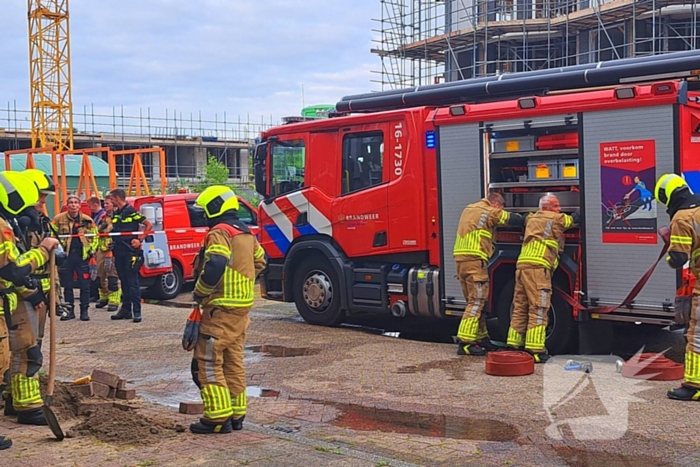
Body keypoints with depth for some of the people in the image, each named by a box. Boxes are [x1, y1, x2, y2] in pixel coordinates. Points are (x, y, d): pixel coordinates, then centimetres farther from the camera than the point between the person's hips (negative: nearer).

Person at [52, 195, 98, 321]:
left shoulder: (87, 220, 3)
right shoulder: (59, 219, -1)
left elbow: (95, 236, 12)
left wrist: (92, 250, 3)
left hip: (82, 255, 0)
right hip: (66, 256, 0)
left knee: (84, 285, 2)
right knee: (67, 285, 8)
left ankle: (84, 311, 11)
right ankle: (70, 310, 18)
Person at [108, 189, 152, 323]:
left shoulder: (131, 211, -9)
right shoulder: (115, 213, 13)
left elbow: (149, 225, -9)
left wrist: (140, 239, -14)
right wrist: (112, 242, 8)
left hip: (130, 251, -7)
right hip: (118, 251, 7)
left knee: (132, 281, -7)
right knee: (123, 281, 11)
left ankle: (137, 311, -5)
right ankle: (125, 309, 16)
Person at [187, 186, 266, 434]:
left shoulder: (219, 233, -15)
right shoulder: (246, 233, 14)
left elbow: (214, 267, -28)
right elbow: (259, 261, 25)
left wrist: (199, 292, -14)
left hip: (222, 308, -9)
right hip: (242, 305, 9)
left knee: (208, 361, -3)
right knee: (233, 361, 15)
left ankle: (218, 417, -4)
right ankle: (236, 414, 19)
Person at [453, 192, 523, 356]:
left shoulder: (468, 209, 20)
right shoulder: (490, 212, -5)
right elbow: (512, 219, 1)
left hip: (461, 259, 9)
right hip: (475, 261, -9)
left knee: (474, 301, 16)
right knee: (476, 301, -8)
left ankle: (481, 337, 23)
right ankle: (465, 342, -12)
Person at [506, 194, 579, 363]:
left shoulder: (531, 219, 23)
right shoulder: (556, 218, 3)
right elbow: (573, 219, 14)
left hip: (522, 266, 8)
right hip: (537, 268, -8)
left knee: (520, 308, 11)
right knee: (538, 310, -9)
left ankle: (513, 345, 14)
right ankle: (535, 349, -12)